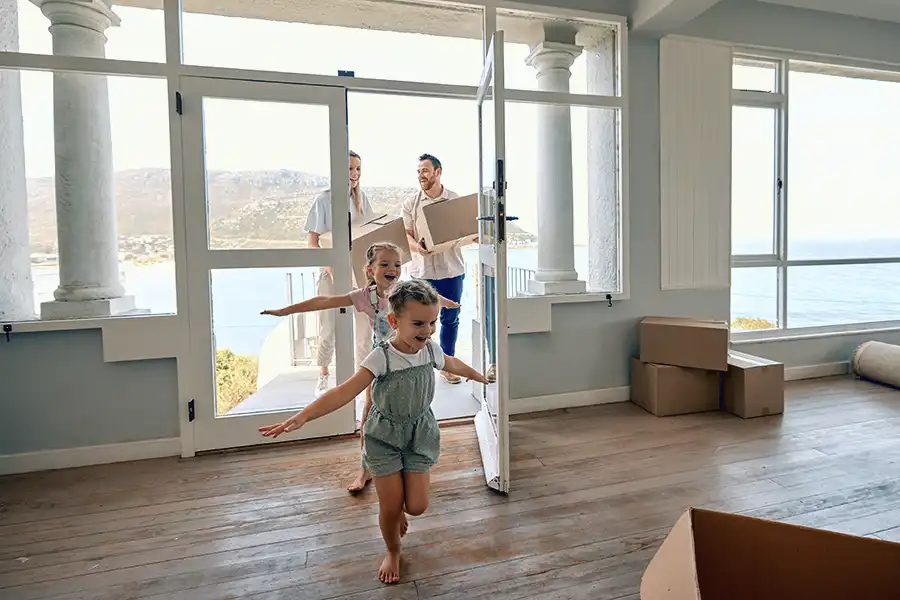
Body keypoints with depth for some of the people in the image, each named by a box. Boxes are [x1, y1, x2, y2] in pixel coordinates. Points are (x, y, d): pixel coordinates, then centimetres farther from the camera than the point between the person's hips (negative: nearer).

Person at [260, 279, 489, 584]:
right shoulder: (381, 358, -25)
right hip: (385, 435, -3)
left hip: (420, 433, 3)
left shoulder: (431, 349, -11)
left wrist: (480, 376, 32)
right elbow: (345, 392, -34)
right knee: (390, 506, 1)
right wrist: (302, 416, -47)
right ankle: (392, 551, 35)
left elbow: (453, 365, 13)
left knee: (416, 506, 0)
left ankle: (399, 509, 39)